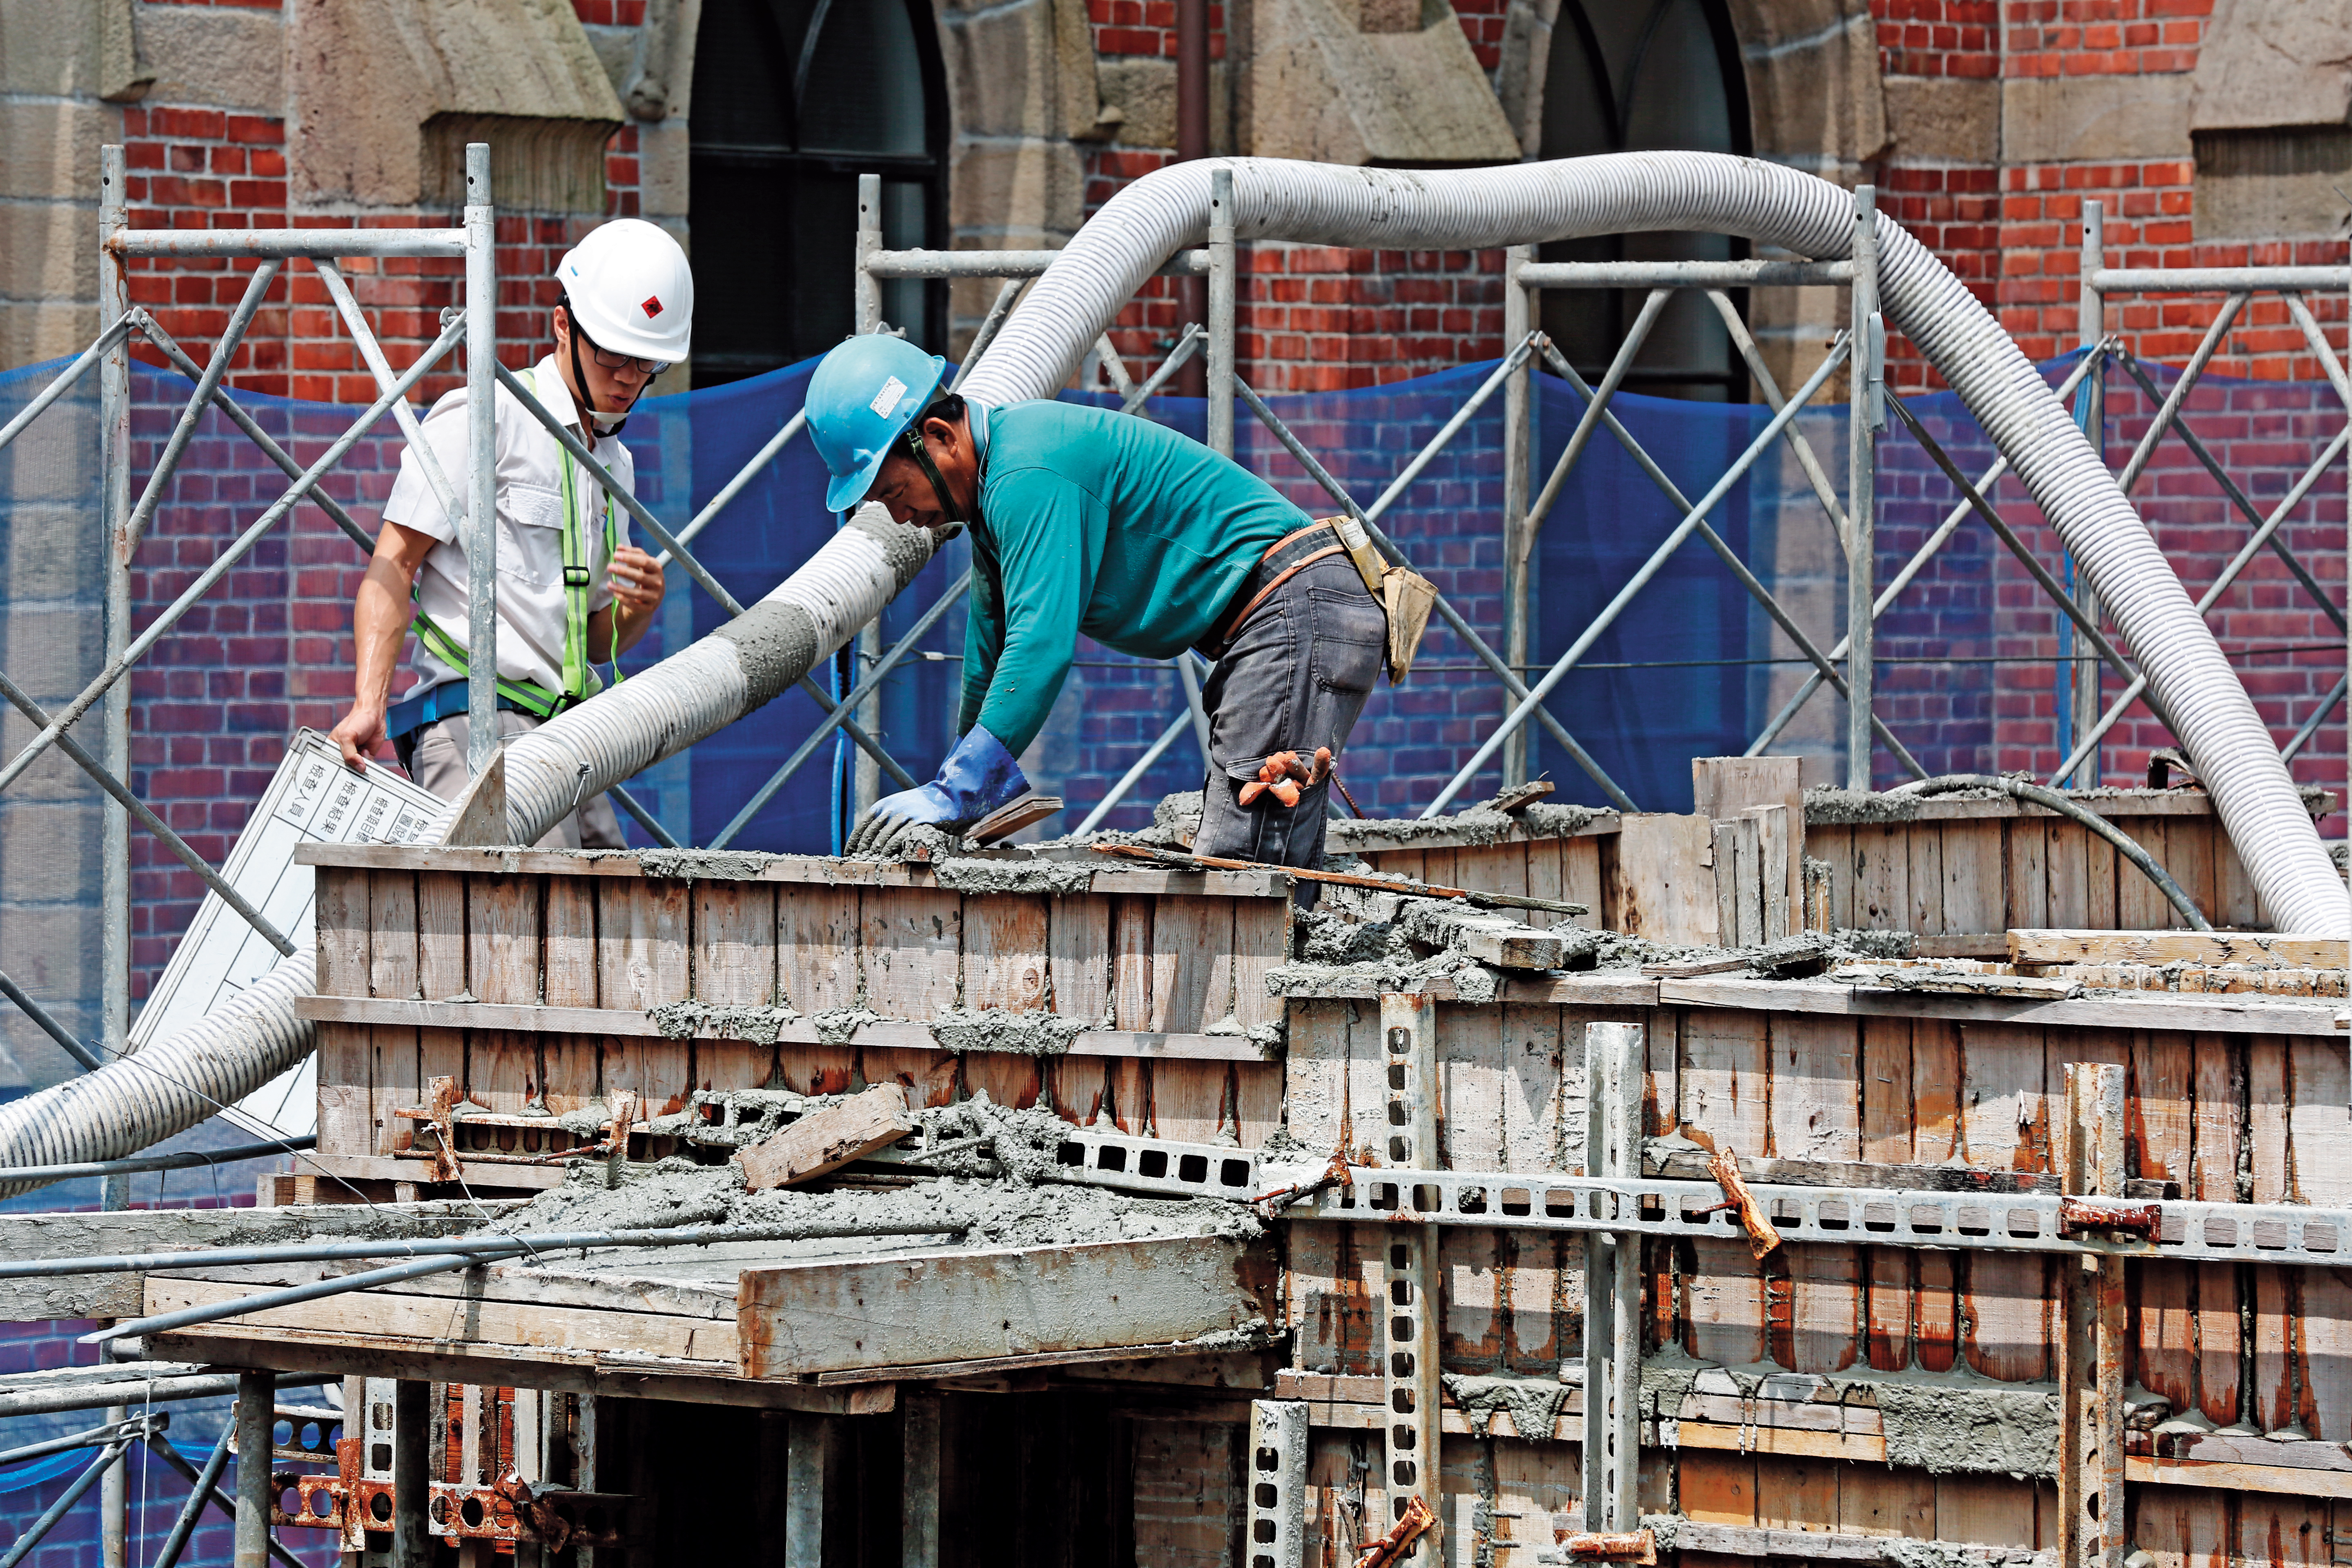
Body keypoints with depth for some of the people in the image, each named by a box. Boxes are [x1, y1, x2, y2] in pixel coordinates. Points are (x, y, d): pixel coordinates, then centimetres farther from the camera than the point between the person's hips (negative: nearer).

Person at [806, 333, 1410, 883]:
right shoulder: (995, 486, 17)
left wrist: (952, 796, -26)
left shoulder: (1030, 476, -18)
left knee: (1249, 866, -19)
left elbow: (1042, 647, -26)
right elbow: (993, 656, 30)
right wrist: (971, 798, 33)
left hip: (1300, 607, -11)